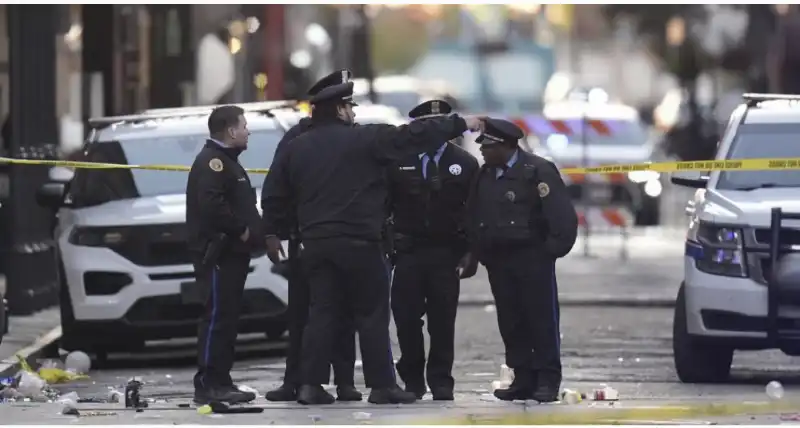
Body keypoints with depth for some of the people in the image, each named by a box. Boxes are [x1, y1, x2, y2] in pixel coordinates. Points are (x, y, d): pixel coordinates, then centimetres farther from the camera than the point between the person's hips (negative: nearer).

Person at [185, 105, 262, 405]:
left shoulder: (226, 161, 23)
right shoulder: (212, 161, -12)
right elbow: (211, 204, -25)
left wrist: (255, 231, 11)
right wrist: (240, 229, -18)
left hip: (233, 252, 11)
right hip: (217, 252, -11)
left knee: (227, 318, 11)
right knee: (217, 317, -12)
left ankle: (221, 382, 15)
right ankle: (208, 384, -14)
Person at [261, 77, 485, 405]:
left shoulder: (295, 149, 10)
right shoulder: (365, 139, -6)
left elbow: (275, 196, 14)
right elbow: (413, 136, -6)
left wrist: (271, 233, 25)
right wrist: (461, 125, 1)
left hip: (316, 243, 5)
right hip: (358, 242, -5)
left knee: (323, 313, 7)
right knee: (372, 314, 2)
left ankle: (311, 384, 1)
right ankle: (381, 385, 1)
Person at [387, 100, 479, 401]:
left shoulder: (465, 164, 5)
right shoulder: (398, 161, 4)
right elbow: (383, 204, 6)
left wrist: (472, 250, -1)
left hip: (446, 252, 0)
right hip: (408, 251, 0)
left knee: (442, 320, 1)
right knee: (406, 317, -3)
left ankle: (441, 381, 8)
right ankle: (412, 379, 10)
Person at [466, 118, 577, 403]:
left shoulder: (538, 171, -9)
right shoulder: (485, 175, 12)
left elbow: (562, 216, -12)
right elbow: (474, 217, 17)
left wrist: (552, 249, -13)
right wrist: (479, 251, 8)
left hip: (533, 259, -6)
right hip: (498, 261, 6)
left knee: (542, 320, -3)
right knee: (510, 323, 6)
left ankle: (548, 381, 0)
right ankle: (523, 379, 11)